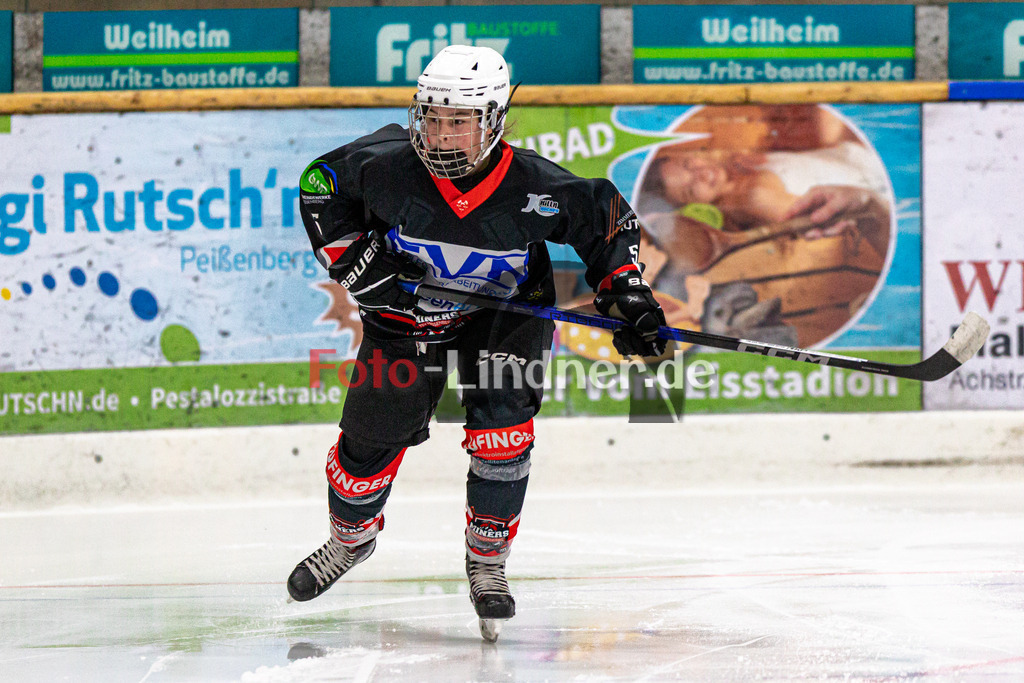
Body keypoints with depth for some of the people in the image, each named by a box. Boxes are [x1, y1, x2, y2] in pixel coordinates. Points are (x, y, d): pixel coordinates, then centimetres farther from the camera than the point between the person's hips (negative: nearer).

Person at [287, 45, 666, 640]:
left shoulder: (532, 187, -28)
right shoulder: (385, 167, -26)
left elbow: (610, 219, -11)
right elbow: (319, 185, -7)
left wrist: (629, 294, -20)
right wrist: (352, 257, -18)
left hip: (506, 308, -1)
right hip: (407, 315, 1)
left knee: (502, 427, -21)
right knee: (371, 439, 5)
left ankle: (488, 562, 2)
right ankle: (350, 539, 38)